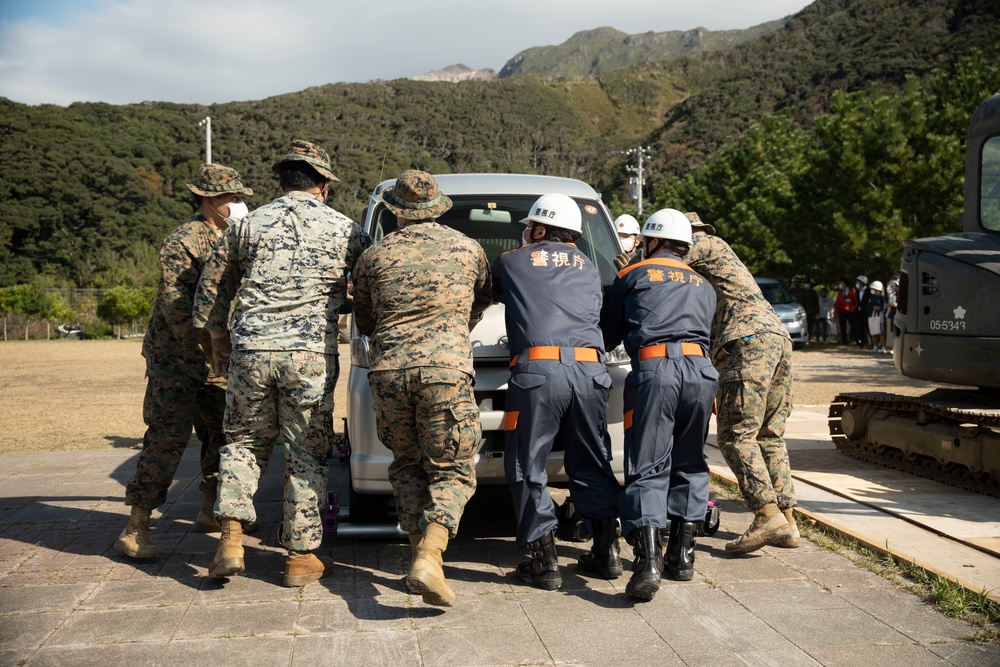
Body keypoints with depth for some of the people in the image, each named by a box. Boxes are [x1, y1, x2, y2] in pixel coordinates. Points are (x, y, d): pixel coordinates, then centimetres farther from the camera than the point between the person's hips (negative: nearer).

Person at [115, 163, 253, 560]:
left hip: (215, 359, 8)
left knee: (223, 431, 10)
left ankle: (209, 513, 25)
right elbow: (175, 303, -22)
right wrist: (209, 349, -24)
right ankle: (135, 530, -4)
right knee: (169, 438, -10)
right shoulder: (183, 242, -14)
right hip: (174, 355, -8)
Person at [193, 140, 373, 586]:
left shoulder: (248, 225, 9)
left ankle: (231, 539, 8)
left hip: (250, 350, 2)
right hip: (311, 354, -2)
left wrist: (220, 344, 29)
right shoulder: (344, 230, 4)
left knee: (243, 442, 18)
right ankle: (301, 557, 14)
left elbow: (210, 292, 17)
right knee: (306, 454, 7)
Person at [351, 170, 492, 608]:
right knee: (452, 471, 4)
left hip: (388, 370, 2)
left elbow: (363, 321, 24)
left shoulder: (375, 255, 12)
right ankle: (429, 559, -16)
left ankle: (421, 553, 15)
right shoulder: (468, 249, 12)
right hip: (445, 369, -2)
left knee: (406, 466, 19)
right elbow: (482, 301, 30)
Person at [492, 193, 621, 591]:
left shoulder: (512, 263, 14)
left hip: (537, 370, -4)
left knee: (527, 467, 5)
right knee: (591, 463, 16)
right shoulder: (588, 268, 23)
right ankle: (607, 550, 18)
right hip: (590, 369, 4)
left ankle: (543, 560, 4)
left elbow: (490, 294, 30)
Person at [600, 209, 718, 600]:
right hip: (700, 370, 4)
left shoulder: (632, 276, 18)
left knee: (647, 469, -5)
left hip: (653, 370, -3)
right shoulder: (703, 285, 29)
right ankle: (682, 555, 19)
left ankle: (648, 563, -19)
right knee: (689, 464, 17)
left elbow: (607, 336, 22)